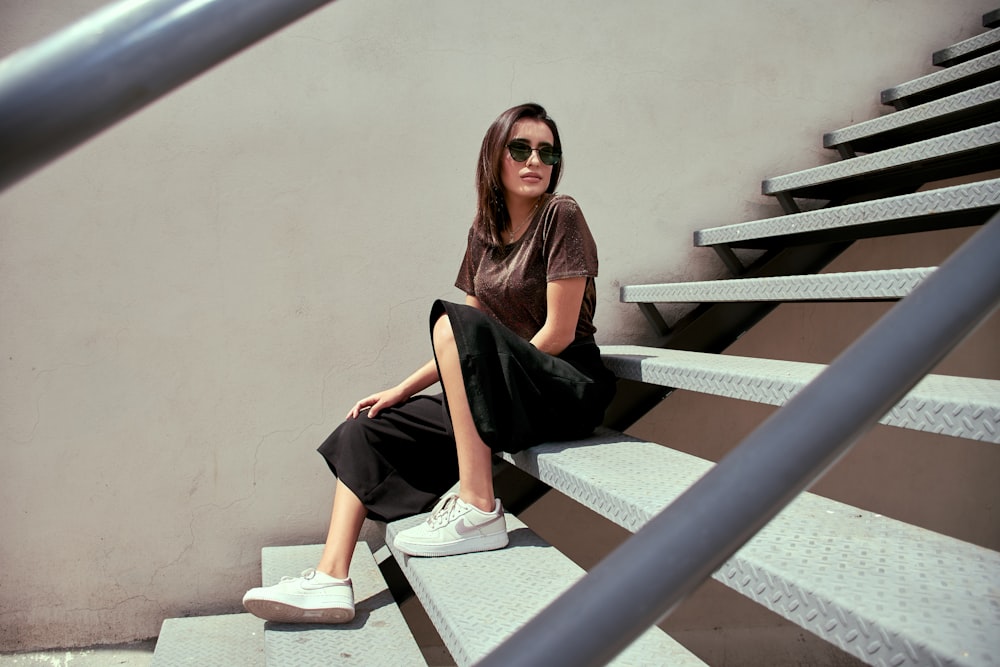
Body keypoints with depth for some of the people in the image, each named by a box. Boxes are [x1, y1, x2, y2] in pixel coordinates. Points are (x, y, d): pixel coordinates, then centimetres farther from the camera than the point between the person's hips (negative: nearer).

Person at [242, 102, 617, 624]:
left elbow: (559, 333, -13)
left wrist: (492, 378, -13)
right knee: (365, 430, 1)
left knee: (450, 320, -32)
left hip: (568, 390, -7)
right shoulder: (485, 230, 12)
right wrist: (401, 390, 5)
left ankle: (477, 509, -29)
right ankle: (330, 580, -4)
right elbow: (466, 348, 13)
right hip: (502, 397, 7)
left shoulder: (560, 216, -7)